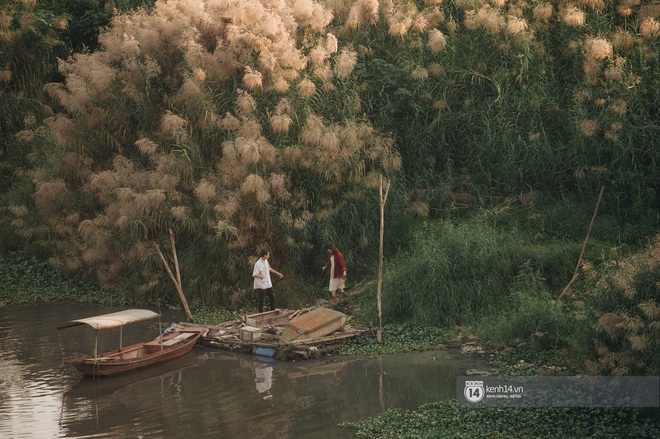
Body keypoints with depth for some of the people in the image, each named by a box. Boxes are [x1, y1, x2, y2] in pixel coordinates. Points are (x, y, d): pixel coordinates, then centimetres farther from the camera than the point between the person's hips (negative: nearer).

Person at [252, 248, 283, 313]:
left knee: (272, 297, 15)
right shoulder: (258, 264, -22)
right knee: (261, 300, 1)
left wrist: (277, 273, 29)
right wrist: (259, 276, -46)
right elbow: (254, 275, -24)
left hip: (268, 284, 8)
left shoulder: (266, 261, 4)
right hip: (260, 285, -8)